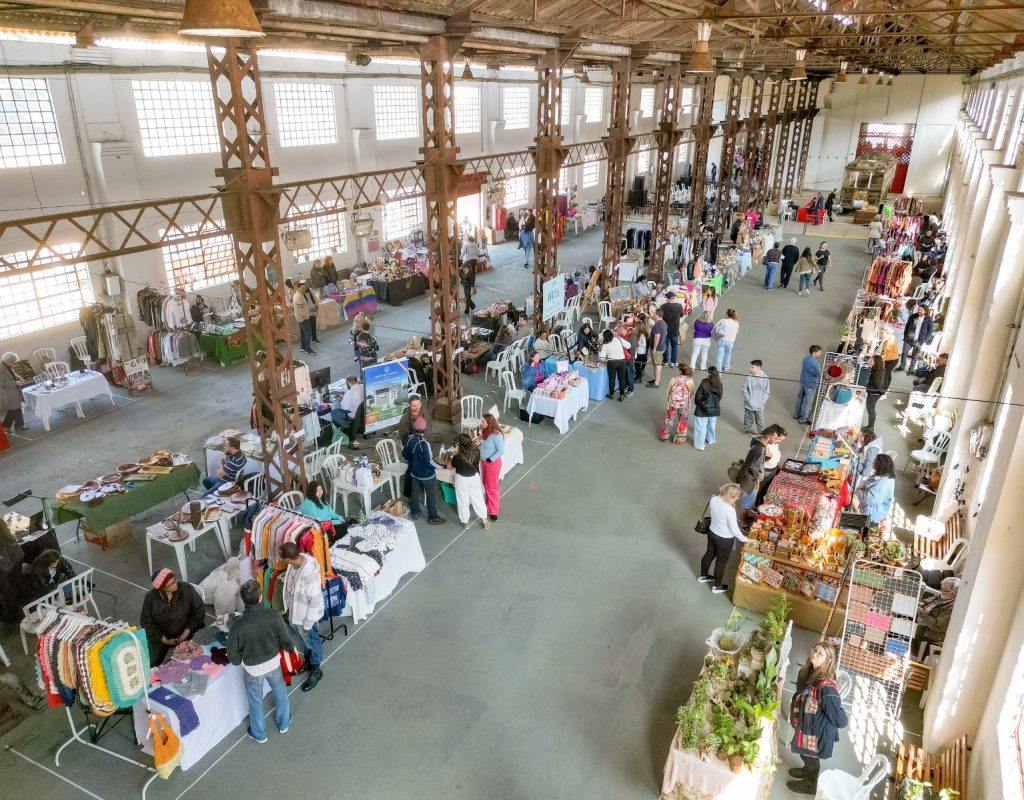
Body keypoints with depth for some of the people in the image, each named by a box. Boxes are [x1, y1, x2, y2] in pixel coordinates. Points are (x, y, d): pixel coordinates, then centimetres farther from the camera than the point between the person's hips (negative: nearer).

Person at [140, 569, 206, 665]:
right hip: (160, 636, 2)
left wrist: (186, 633, -19)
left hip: (186, 634, -1)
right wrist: (164, 640, -14)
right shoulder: (151, 597, -12)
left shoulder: (187, 590, -15)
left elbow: (199, 611, -11)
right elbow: (146, 622, -8)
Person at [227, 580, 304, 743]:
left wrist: (239, 662, 6)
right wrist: (292, 648, 8)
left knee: (255, 701, 25)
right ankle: (284, 723, 51)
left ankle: (259, 734, 47)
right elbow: (286, 640, -15)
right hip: (273, 662, 1)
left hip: (252, 668, -1)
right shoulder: (273, 615, -28)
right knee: (280, 692, 29)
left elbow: (233, 654, -17)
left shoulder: (238, 625, -30)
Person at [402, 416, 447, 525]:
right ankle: (433, 518, 22)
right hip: (427, 474, -7)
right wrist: (442, 466, -14)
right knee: (431, 496, 10)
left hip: (415, 472, 7)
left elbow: (404, 454, 7)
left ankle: (415, 513, 40)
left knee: (415, 492, 23)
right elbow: (430, 461, -27)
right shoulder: (424, 443, -30)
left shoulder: (409, 439, -8)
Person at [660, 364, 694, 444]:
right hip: (684, 404, -1)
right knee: (683, 421, 17)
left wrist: (669, 400, 17)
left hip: (673, 402, 1)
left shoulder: (673, 379, -7)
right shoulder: (690, 381, -10)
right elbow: (691, 393, -2)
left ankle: (665, 436, 33)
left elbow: (669, 392, 0)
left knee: (670, 419, 21)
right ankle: (679, 439, 28)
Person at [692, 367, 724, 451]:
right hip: (715, 409, 5)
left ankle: (700, 444, 14)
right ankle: (710, 439, 44)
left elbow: (698, 396, -15)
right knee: (711, 425, 25)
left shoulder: (704, 383, -23)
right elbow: (720, 396, 1)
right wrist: (715, 404, 15)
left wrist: (697, 404, 4)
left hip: (703, 409, -5)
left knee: (701, 426, 8)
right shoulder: (719, 385, -9)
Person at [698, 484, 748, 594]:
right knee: (721, 562, 17)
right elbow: (734, 530, -23)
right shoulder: (730, 510, -35)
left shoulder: (713, 499, -15)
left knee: (709, 554, 30)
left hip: (712, 533, 6)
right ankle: (717, 586, 39)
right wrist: (745, 539, -7)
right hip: (725, 539, -6)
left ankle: (703, 576, 53)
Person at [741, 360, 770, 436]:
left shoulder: (765, 377, -10)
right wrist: (749, 400, -12)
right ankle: (748, 430, 38)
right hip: (749, 405, -1)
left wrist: (763, 401, -9)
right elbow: (745, 389, -6)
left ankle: (758, 431, 33)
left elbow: (767, 391, -1)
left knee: (760, 421, 9)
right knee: (749, 420, 14)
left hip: (760, 405, 1)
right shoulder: (748, 377, -13)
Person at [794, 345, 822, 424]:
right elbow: (820, 375, -21)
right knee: (808, 402, 7)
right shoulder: (814, 364, -30)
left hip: (803, 381, 8)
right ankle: (803, 419, 20)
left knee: (800, 398, 23)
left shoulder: (805, 358, -4)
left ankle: (796, 414, 39)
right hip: (811, 385, -8)